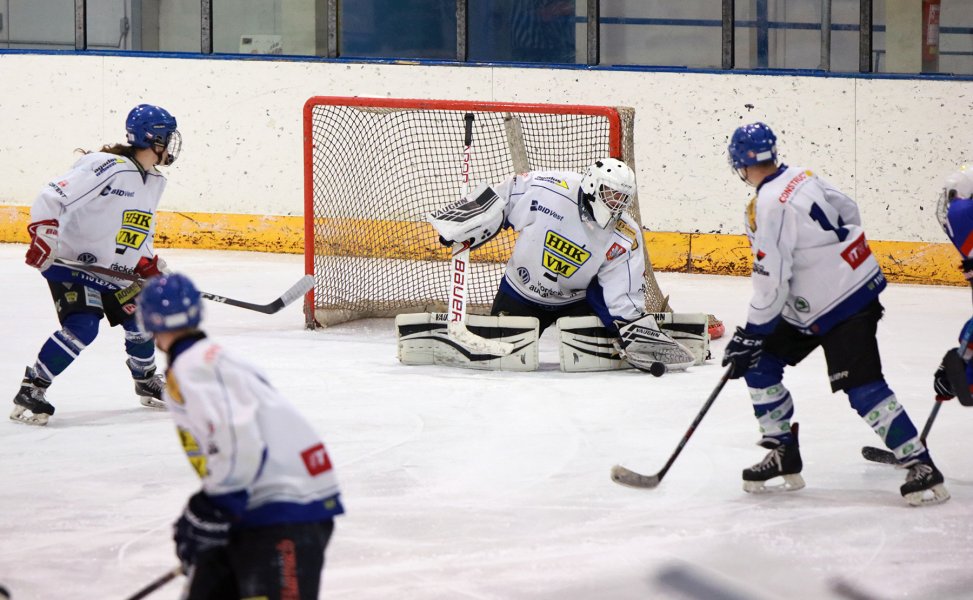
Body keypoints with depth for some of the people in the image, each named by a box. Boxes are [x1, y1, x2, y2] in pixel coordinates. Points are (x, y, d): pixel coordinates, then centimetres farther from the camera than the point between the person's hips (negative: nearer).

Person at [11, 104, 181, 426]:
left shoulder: (155, 182, 8)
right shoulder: (108, 167, -23)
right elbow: (52, 197, -27)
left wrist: (149, 265, 9)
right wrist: (43, 236, -34)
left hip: (114, 273, 9)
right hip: (71, 264, -9)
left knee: (140, 324, 12)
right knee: (81, 327, -24)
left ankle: (147, 383, 40)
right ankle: (30, 391, -16)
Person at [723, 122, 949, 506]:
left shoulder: (768, 208, -23)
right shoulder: (802, 178, 3)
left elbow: (771, 282, -23)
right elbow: (848, 213, 15)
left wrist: (751, 336, -15)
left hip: (843, 307, -10)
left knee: (862, 388, -15)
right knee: (759, 366, 10)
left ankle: (921, 467, -12)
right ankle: (784, 457, 16)